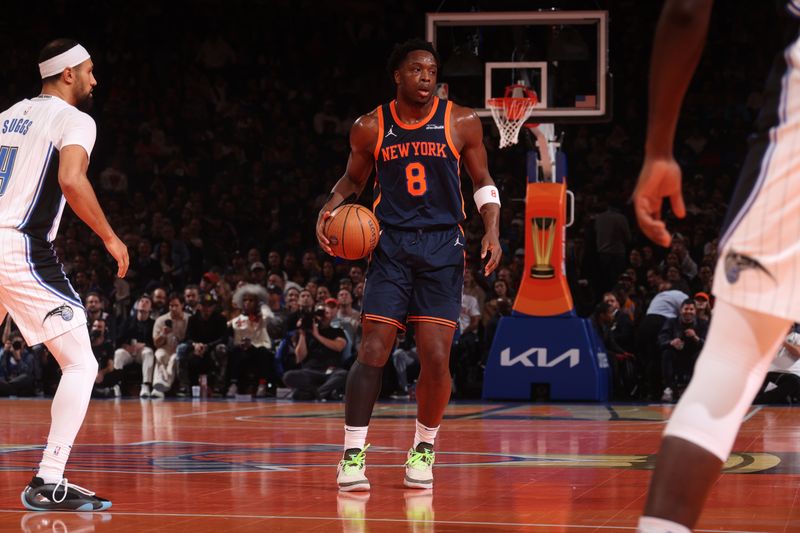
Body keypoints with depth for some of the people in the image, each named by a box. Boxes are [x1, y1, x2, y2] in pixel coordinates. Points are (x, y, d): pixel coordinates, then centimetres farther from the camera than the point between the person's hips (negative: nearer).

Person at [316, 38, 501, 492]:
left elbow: (483, 182, 9)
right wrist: (331, 208, -3)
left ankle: (424, 449, 14)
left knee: (436, 357, -6)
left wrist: (492, 232, -6)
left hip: (443, 247, 0)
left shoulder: (462, 123, 1)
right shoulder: (371, 128, 2)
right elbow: (354, 179, 17)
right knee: (373, 351, -10)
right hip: (391, 245, 0)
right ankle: (353, 454, -4)